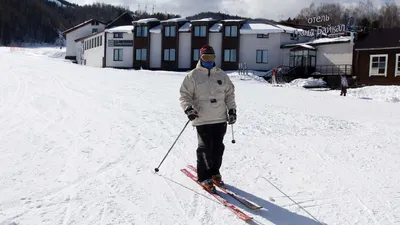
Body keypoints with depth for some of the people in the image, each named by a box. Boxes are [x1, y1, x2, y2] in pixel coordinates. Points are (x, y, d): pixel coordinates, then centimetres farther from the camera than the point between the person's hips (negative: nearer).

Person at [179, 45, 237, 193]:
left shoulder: (222, 75, 12)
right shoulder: (193, 76, 0)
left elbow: (229, 93, 17)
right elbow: (184, 95, -3)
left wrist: (232, 109, 9)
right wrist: (188, 108, -19)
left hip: (220, 119, 4)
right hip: (202, 119, -4)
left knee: (218, 147, 9)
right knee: (205, 148, -3)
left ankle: (214, 172, 26)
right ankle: (203, 177, 10)